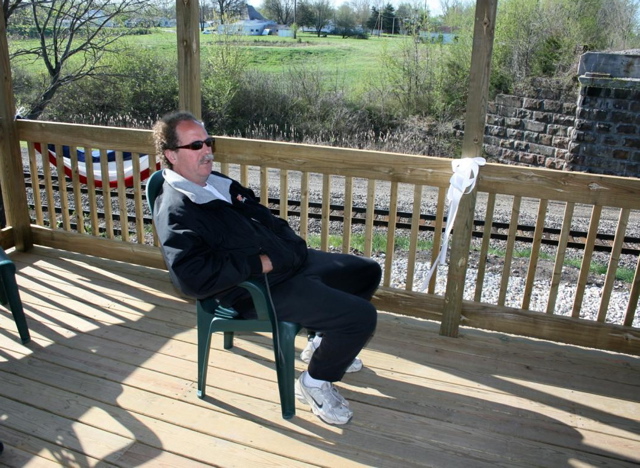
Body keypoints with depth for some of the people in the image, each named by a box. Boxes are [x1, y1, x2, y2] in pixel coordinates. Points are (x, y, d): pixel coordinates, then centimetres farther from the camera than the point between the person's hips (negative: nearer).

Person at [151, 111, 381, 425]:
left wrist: (293, 247, 4)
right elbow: (193, 279, -31)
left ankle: (323, 343, 30)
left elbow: (267, 219, 23)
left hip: (290, 261, 10)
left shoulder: (217, 182, 14)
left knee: (367, 271, 17)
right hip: (259, 291, -10)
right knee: (361, 316, -19)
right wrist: (260, 264, -23)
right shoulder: (175, 212, -17)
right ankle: (316, 381, 6)